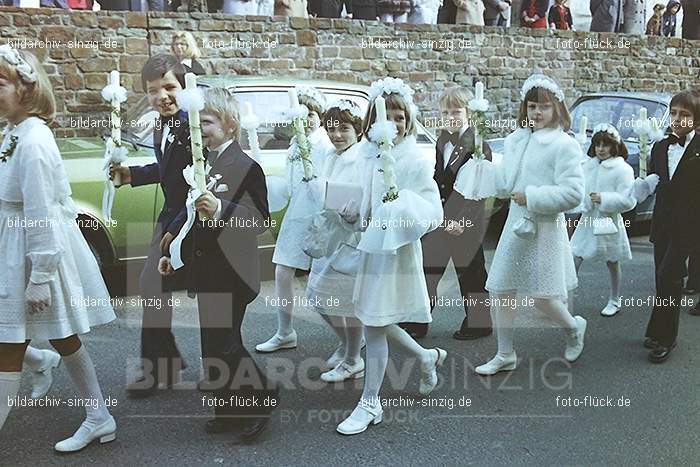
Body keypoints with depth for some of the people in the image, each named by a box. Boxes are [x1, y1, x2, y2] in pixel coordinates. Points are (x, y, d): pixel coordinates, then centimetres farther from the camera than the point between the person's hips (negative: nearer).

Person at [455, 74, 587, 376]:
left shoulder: (564, 145, -10)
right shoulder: (515, 140, 9)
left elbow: (573, 193, -17)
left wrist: (531, 197, -17)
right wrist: (480, 165, 3)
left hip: (545, 228, -6)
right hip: (516, 224, 7)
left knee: (541, 296, -2)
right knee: (500, 290, 7)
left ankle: (573, 326, 32)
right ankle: (505, 355, 23)